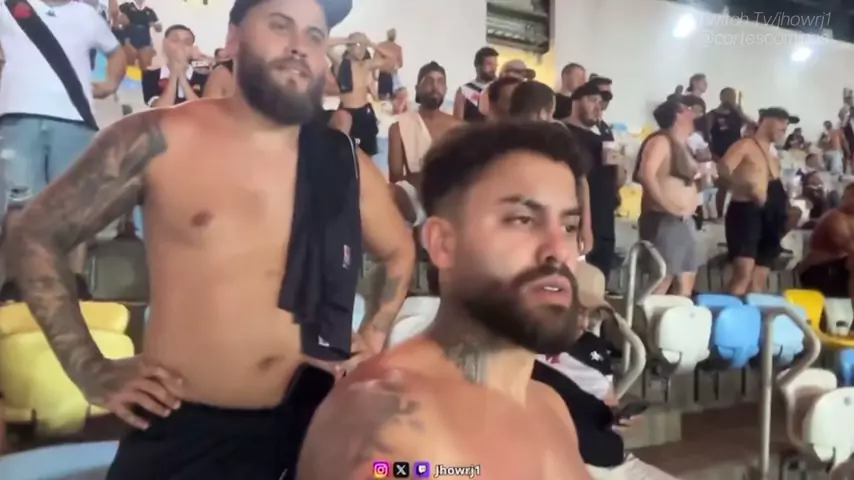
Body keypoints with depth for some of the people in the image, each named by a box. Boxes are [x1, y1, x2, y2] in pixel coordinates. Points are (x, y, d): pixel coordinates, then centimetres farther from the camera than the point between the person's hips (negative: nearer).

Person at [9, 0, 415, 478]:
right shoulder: (160, 139, -6)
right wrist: (91, 370, -3)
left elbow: (400, 251, 19)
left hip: (307, 426, 3)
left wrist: (373, 338, 7)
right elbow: (37, 235, 2)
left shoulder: (345, 164, 2)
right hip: (179, 430, -2)